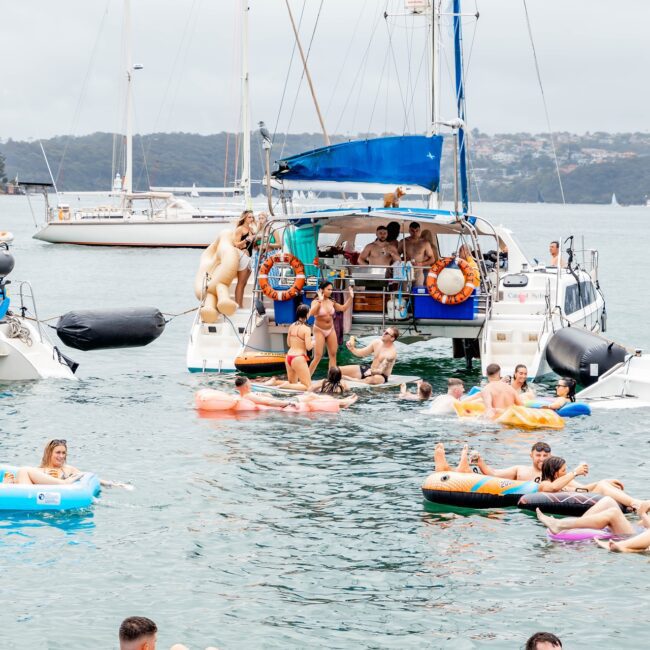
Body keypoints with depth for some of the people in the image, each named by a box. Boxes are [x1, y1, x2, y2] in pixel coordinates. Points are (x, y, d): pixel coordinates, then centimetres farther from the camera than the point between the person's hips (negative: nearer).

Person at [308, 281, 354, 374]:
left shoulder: (331, 302, 1)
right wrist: (320, 301, -37)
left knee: (333, 355, 7)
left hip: (331, 330, 6)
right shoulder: (316, 302, -14)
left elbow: (343, 308, 11)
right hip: (319, 331, -6)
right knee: (318, 357, -10)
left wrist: (350, 298, 0)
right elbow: (311, 313, -33)